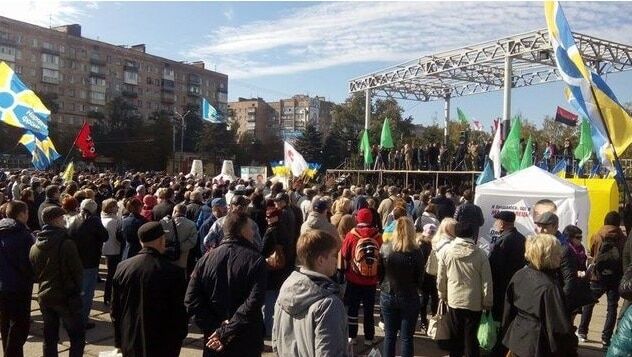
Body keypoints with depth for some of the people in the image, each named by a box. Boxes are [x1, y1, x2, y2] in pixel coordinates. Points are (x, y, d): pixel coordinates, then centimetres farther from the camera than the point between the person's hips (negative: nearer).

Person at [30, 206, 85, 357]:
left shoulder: (34, 247, 3)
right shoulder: (66, 243, -18)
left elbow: (34, 273, 11)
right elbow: (77, 270, -14)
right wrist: (77, 288, 4)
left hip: (44, 296, 7)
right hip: (67, 296, -7)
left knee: (50, 338, 15)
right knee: (78, 337, 4)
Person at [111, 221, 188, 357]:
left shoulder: (123, 267, -6)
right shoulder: (173, 272, -18)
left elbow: (115, 309, 3)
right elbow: (180, 312, -11)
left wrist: (119, 341, 15)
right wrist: (178, 341, 3)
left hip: (129, 345, 4)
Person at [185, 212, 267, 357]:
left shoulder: (206, 259, -2)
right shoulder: (255, 260, -13)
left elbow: (191, 299, -8)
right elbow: (254, 302, -25)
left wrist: (214, 327, -8)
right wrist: (226, 331, -19)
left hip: (214, 342, 3)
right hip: (247, 341, -3)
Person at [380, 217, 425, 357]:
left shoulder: (385, 248, -9)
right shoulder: (416, 252, -14)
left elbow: (379, 273, 0)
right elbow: (420, 278, -4)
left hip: (387, 296, 2)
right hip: (409, 298, -2)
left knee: (389, 335, 14)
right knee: (406, 337, 8)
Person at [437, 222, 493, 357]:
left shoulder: (447, 253, -9)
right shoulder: (480, 254, -13)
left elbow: (440, 279, -1)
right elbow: (487, 282, -8)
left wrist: (443, 295, 16)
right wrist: (487, 303, 4)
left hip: (453, 301, 2)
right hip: (474, 303, -1)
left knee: (456, 335, 17)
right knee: (471, 336, 11)